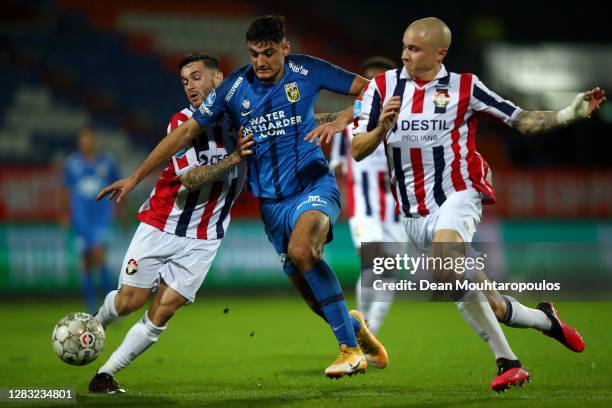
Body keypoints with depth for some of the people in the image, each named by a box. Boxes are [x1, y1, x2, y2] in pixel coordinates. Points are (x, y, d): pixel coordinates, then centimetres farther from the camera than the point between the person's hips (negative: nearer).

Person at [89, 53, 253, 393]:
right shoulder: (182, 123, -10)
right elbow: (191, 179, -20)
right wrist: (233, 159, -33)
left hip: (203, 239, 1)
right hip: (160, 227, -1)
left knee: (163, 311, -7)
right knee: (129, 301, -1)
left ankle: (106, 374, 3)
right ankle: (95, 324, 34)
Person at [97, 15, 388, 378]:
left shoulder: (306, 71, -6)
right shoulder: (236, 87, -1)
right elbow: (187, 132, 4)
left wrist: (342, 119, -20)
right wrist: (136, 177, 2)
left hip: (314, 184, -3)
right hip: (272, 202, 3)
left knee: (300, 249, -34)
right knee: (317, 297, 2)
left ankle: (351, 348, -23)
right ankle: (355, 326, 37)